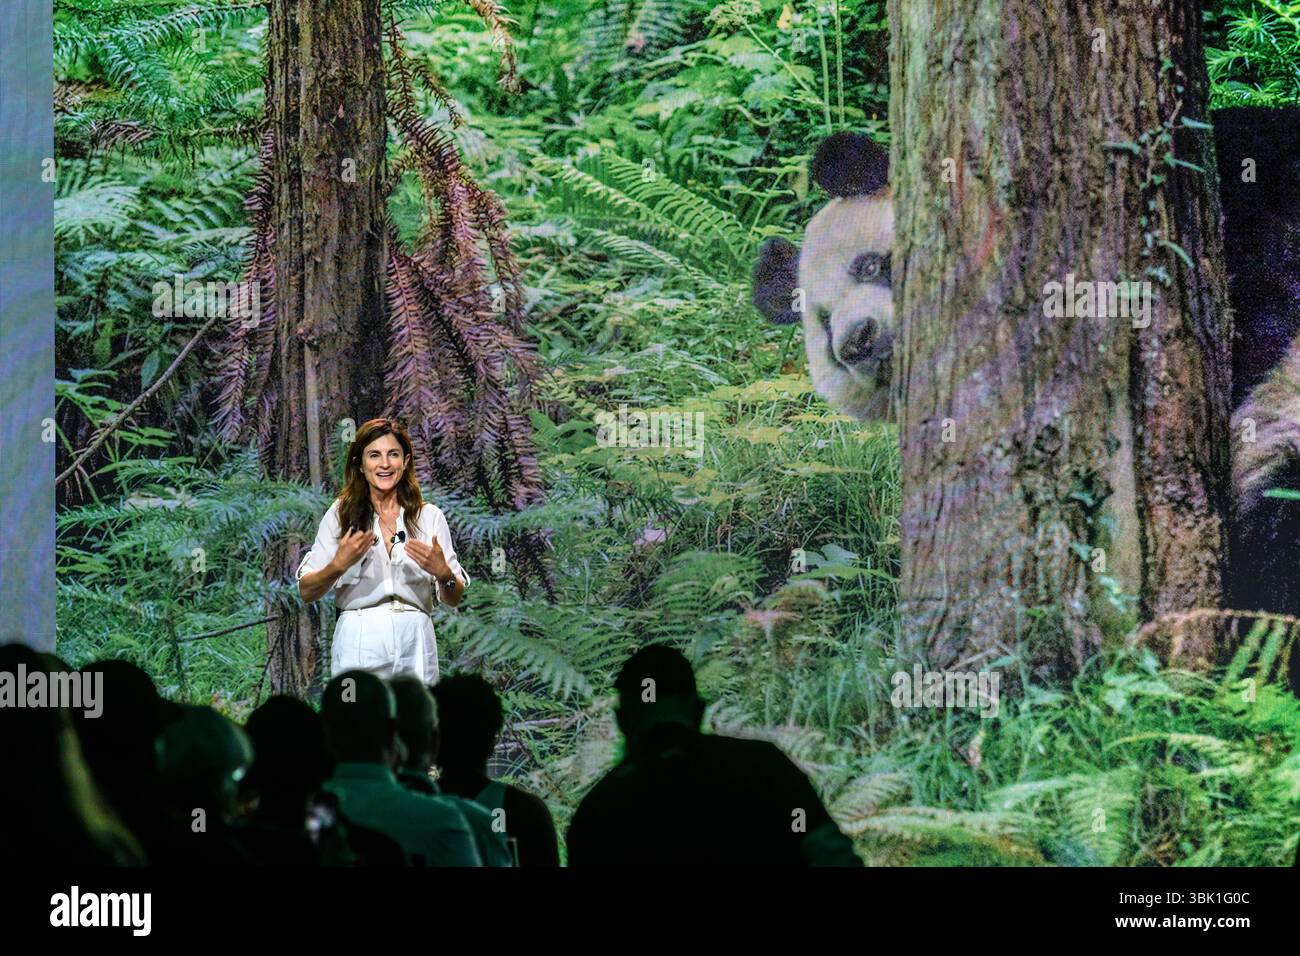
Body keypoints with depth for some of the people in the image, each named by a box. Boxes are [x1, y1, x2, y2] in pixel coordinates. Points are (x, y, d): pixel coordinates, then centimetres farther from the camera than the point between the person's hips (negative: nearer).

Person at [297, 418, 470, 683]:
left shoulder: (430, 516, 8)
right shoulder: (341, 514, 4)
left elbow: (453, 599, 9)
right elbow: (306, 592, 2)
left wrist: (443, 573, -11)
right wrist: (338, 565, -15)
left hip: (414, 643, 1)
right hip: (359, 642, -1)